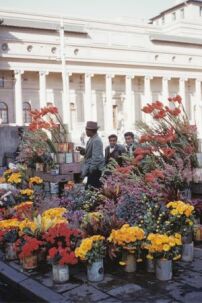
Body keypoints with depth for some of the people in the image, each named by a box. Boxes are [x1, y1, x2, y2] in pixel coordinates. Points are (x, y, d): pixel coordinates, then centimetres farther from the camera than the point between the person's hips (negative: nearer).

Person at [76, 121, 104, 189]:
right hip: (91, 169, 9)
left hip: (94, 170, -9)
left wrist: (90, 170, -19)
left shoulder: (96, 141, -18)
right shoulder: (91, 139, 12)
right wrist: (82, 150, 4)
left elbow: (96, 157, -21)